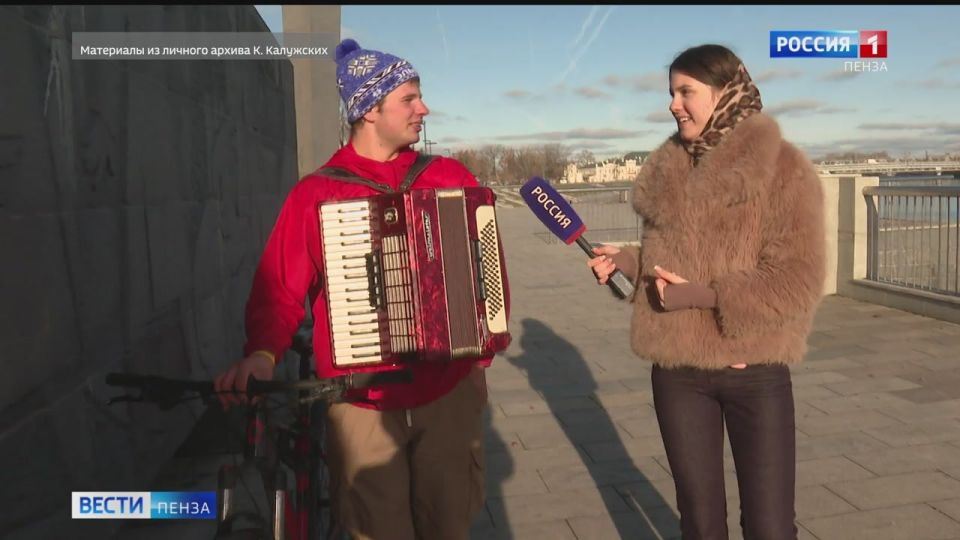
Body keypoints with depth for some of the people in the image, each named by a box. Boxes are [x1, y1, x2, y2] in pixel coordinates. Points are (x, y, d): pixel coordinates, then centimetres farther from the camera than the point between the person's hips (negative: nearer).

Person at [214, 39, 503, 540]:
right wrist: (262, 353, -23)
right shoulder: (314, 194, -6)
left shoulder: (450, 178, 1)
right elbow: (280, 292, -5)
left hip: (450, 395, 3)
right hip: (362, 407, -2)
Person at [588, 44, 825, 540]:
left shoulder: (783, 168, -10)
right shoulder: (666, 171, 5)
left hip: (755, 373, -4)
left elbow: (799, 282, -16)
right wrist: (624, 260, -2)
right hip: (676, 372, 4)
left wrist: (703, 295, -21)